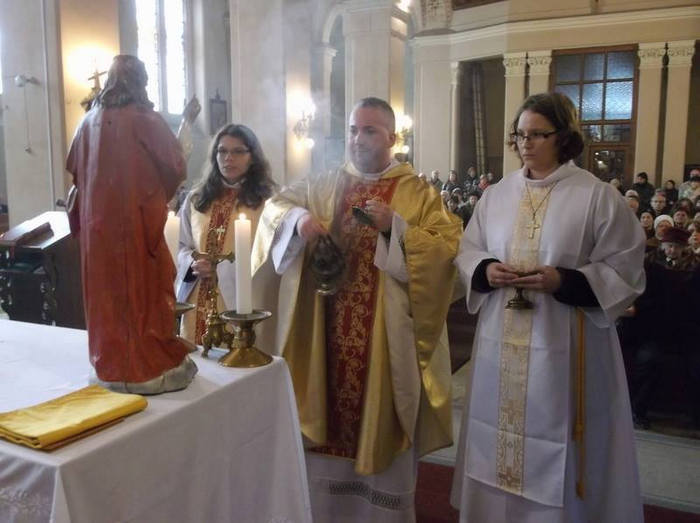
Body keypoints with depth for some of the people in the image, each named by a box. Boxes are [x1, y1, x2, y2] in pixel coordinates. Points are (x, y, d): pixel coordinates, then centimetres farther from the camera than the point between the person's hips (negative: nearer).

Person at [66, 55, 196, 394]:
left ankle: (110, 362, 23)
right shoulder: (146, 120, -9)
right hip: (140, 221, -5)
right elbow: (176, 166, -7)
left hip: (97, 222, 5)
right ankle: (150, 365, 8)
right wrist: (161, 194, 11)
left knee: (106, 291, 12)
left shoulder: (90, 121, 6)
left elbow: (74, 168, 14)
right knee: (145, 288, 3)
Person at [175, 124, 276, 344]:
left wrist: (220, 267, -13)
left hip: (239, 303, -4)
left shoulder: (266, 200, -2)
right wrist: (193, 263, -6)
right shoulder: (196, 198, 14)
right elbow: (181, 247, 15)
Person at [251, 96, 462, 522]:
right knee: (330, 426, 12)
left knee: (382, 431, 8)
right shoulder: (324, 187, 8)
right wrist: (297, 218, -9)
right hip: (329, 334, 3)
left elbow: (447, 249, -11)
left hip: (387, 337, -3)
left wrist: (396, 228, -23)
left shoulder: (419, 193, -2)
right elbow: (275, 206, 12)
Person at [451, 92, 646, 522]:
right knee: (501, 431, 14)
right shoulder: (497, 194, 7)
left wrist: (562, 281, -20)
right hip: (501, 344, 5)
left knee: (553, 440, 5)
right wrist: (486, 270, -9)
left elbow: (625, 270, -8)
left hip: (563, 346, -4)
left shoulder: (599, 196, -7)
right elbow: (468, 250, 12)